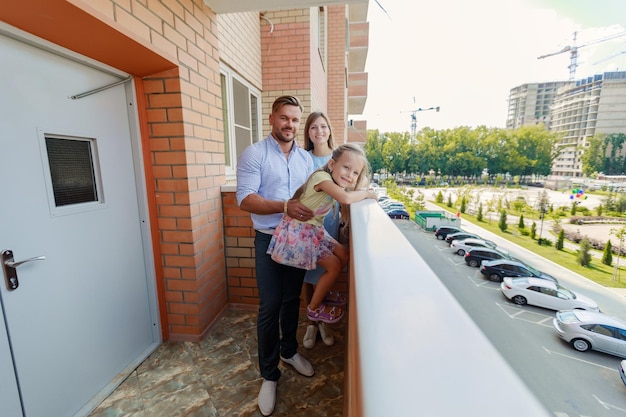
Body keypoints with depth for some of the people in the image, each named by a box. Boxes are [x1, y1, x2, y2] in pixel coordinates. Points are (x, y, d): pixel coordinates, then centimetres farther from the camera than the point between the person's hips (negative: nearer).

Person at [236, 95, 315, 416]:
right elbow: (245, 200, -17)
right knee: (270, 306, 3)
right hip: (270, 240, -4)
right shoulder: (254, 154, -8)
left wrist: (314, 210, -7)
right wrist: (285, 206, -28)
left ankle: (289, 351, 41)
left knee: (292, 299, 18)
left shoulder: (305, 158, 8)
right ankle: (269, 374, 24)